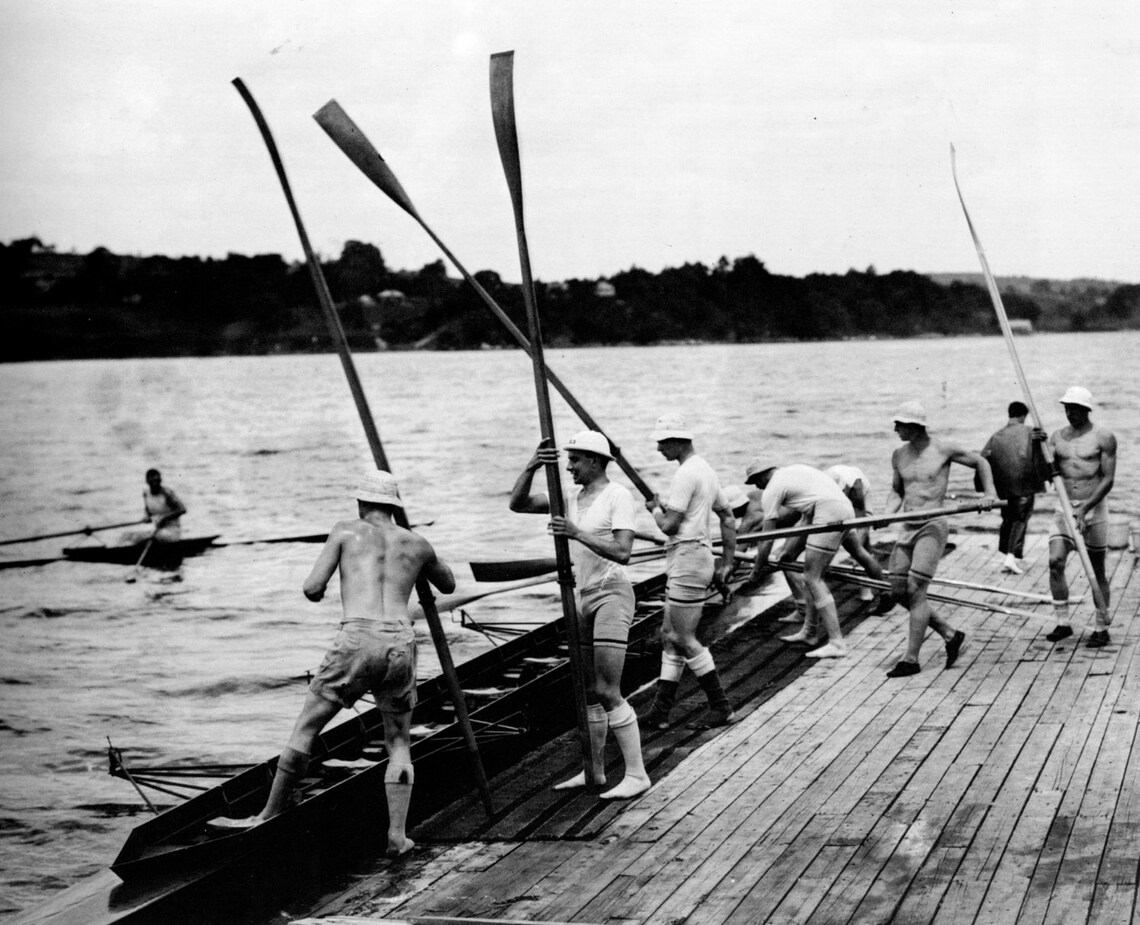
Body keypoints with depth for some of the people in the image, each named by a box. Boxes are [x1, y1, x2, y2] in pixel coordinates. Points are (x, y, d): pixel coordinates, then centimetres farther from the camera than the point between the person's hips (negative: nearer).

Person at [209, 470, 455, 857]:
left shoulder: (346, 531, 15)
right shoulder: (416, 543, 23)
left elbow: (312, 589, 6)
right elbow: (449, 584, 42)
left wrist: (317, 587, 30)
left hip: (357, 640, -3)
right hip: (400, 644, 3)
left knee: (305, 730, 11)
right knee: (399, 745, 18)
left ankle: (269, 817, 20)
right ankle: (397, 835, 6)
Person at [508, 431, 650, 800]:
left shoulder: (618, 496, -10)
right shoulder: (572, 496, 11)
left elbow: (622, 552, -21)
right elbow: (518, 504, 5)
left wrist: (577, 533, -28)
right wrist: (531, 468, -11)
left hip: (611, 593, -8)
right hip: (583, 596, 8)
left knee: (607, 691, -12)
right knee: (587, 691, 12)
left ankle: (637, 774, -8)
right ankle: (594, 770, 21)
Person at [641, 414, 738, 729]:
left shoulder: (686, 474, -16)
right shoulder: (705, 470, 16)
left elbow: (669, 526, -19)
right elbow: (729, 519, 19)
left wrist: (655, 508, 2)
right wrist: (727, 564, 20)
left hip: (688, 559, -11)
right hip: (693, 559, 11)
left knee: (684, 640, -5)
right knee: (670, 636, 12)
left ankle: (721, 708, 0)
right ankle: (660, 710, 14)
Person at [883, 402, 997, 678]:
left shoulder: (944, 449, -5)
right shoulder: (898, 455, 9)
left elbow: (980, 462, 10)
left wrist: (989, 492, -1)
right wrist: (886, 516, 4)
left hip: (933, 526, -6)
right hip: (906, 528, 7)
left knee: (916, 591, -13)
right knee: (899, 591, 4)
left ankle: (911, 659, -8)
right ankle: (950, 635, 20)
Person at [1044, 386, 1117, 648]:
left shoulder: (1103, 439, -5)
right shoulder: (1057, 437, 8)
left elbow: (1108, 479, -10)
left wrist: (1086, 508, -20)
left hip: (1094, 508, -4)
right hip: (1065, 509, 4)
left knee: (1097, 570, 3)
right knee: (1055, 562, -11)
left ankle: (1102, 629, 13)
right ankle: (1062, 623, -1)